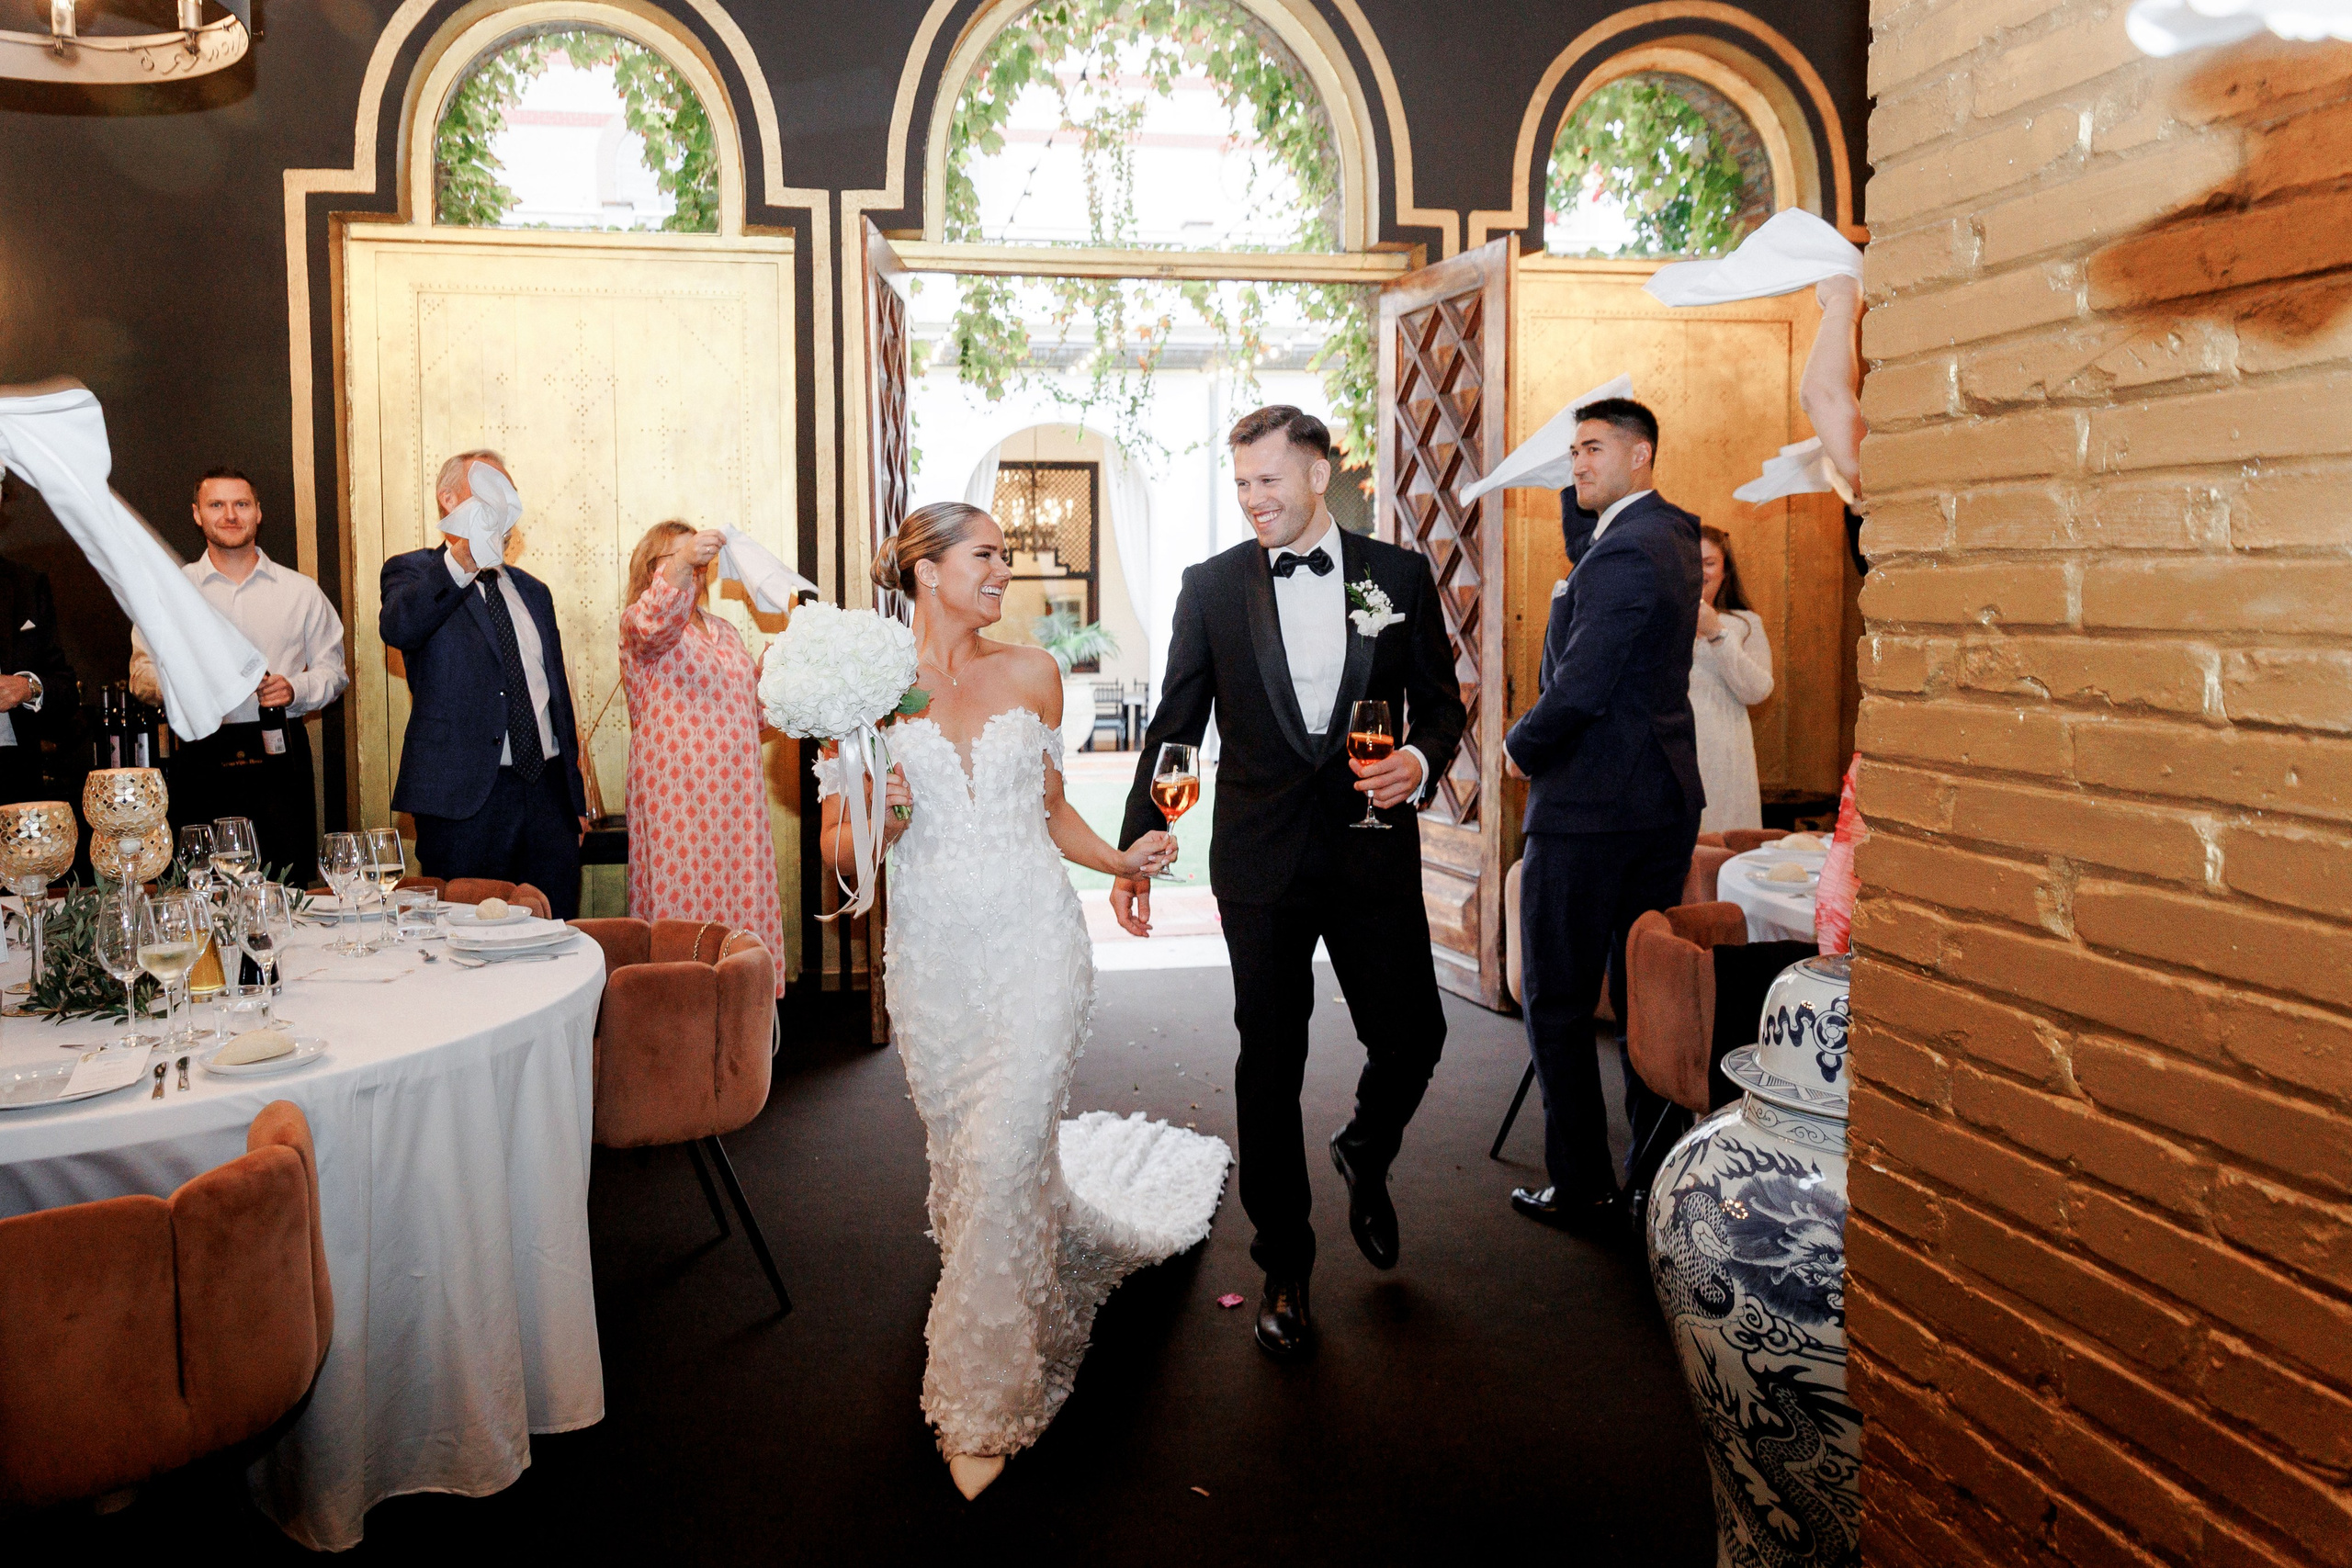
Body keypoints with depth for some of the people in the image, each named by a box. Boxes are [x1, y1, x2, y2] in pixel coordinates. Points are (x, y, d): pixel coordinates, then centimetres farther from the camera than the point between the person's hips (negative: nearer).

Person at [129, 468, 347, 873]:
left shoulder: (300, 591, 11)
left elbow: (334, 669, 13)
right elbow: (142, 674, 8)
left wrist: (296, 688, -7)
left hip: (279, 758, 0)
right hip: (202, 760, 0)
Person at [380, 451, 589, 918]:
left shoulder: (532, 591, 21)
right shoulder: (413, 573, 3)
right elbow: (398, 629, -22)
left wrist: (575, 796, 20)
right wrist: (461, 560, -34)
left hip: (548, 792, 5)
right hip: (466, 796, -5)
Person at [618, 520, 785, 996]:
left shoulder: (726, 634, 22)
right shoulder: (637, 622, 1)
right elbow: (656, 621, -26)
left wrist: (766, 680, 8)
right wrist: (681, 564, -43)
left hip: (735, 801, 6)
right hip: (675, 798, -6)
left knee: (742, 911, 3)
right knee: (682, 910, -7)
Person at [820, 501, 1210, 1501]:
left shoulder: (1031, 675, 6)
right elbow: (837, 852, 2)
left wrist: (1119, 858, 2)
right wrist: (880, 819, -19)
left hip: (1035, 940, 0)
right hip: (931, 954, 1)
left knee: (1002, 1156, -10)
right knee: (961, 1157, 11)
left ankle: (982, 1402, 4)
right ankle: (1071, 1245, 45)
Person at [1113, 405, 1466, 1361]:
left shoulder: (1400, 575, 4)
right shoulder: (1211, 586, 3)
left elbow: (1441, 703, 9)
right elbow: (1175, 724, 4)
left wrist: (1420, 760, -13)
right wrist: (1136, 846, -2)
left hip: (1374, 851, 1)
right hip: (1260, 861, 0)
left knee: (1412, 1039, 4)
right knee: (1270, 1065, 6)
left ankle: (1364, 1158, 39)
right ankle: (1285, 1265, 23)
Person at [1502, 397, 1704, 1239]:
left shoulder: (1622, 555, -19)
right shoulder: (1675, 538, 13)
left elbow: (1579, 690, -23)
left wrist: (1520, 746, -6)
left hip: (1590, 806, -10)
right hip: (1666, 799, 10)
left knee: (1556, 1003, 1)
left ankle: (1582, 1188, 9)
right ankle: (1658, 1173, 22)